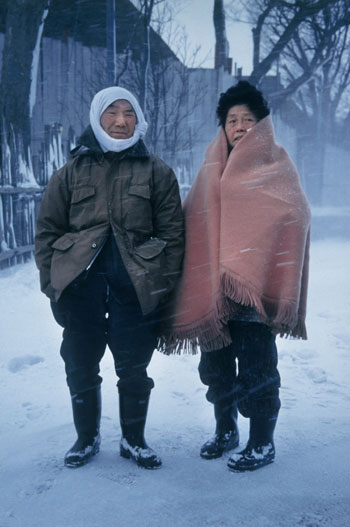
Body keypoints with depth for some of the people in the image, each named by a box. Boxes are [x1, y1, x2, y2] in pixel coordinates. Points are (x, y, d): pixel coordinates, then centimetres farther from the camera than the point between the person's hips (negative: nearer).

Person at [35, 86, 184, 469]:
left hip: (136, 287, -1)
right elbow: (47, 230, 9)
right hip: (80, 285, 1)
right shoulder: (72, 172, 9)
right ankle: (87, 438, 32)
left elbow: (172, 232, 4)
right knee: (80, 368, 10)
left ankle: (134, 440, 29)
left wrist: (164, 284, -3)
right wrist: (51, 282, 1)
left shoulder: (156, 172, 7)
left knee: (133, 369, 8)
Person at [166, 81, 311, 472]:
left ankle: (262, 444, 18)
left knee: (255, 366, 0)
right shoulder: (213, 168, 14)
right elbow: (192, 219, 11)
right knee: (215, 360, 14)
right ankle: (225, 431, 33)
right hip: (212, 286, 5)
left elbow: (294, 214, -16)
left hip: (253, 285, -5)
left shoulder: (276, 166, -1)